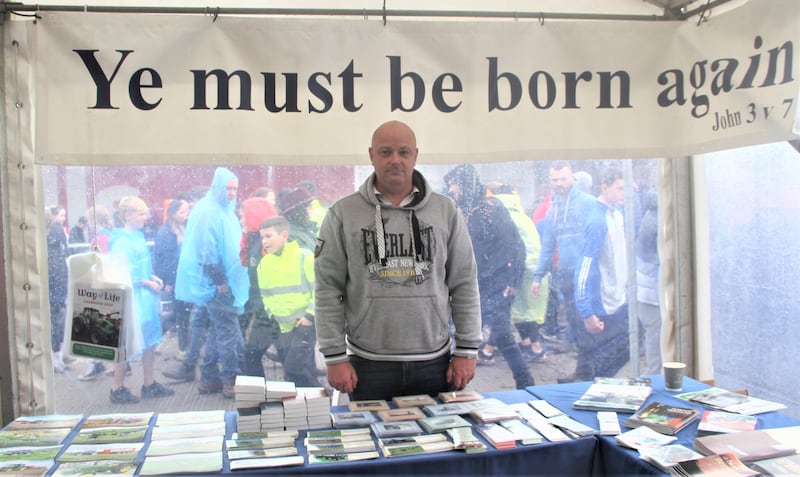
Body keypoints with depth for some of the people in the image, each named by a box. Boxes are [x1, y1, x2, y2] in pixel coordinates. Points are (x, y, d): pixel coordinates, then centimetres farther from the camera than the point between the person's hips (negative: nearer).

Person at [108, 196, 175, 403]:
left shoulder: (139, 237, 10)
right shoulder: (121, 242, -15)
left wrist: (153, 278, 3)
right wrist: (147, 283, -15)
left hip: (146, 297, 9)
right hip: (131, 298, -9)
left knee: (150, 341, 13)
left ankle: (149, 385, 25)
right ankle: (117, 389, 15)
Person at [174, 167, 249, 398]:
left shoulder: (225, 211, 16)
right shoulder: (208, 212, -13)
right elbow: (207, 251, -19)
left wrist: (226, 279, 16)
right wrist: (220, 281, -19)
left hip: (223, 280, 10)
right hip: (216, 283, -9)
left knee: (217, 331, 13)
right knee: (230, 332, -6)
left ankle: (209, 378, 20)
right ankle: (231, 381, 1)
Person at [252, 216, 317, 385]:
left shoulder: (305, 257, -9)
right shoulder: (264, 263, 8)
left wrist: (310, 316, -14)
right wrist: (271, 314, 5)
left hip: (305, 323, -6)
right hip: (282, 326, 6)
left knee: (296, 367, -14)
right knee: (289, 368, 7)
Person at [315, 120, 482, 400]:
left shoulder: (445, 211, 4)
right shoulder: (343, 214, -1)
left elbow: (464, 284, 5)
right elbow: (328, 288, -1)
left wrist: (467, 350, 2)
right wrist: (335, 357, -5)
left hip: (434, 362, 1)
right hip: (368, 364, -1)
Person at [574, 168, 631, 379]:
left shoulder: (618, 214, 5)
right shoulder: (598, 221, -20)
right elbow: (584, 267, -23)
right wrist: (587, 313, -24)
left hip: (620, 302, 8)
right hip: (603, 309, -8)